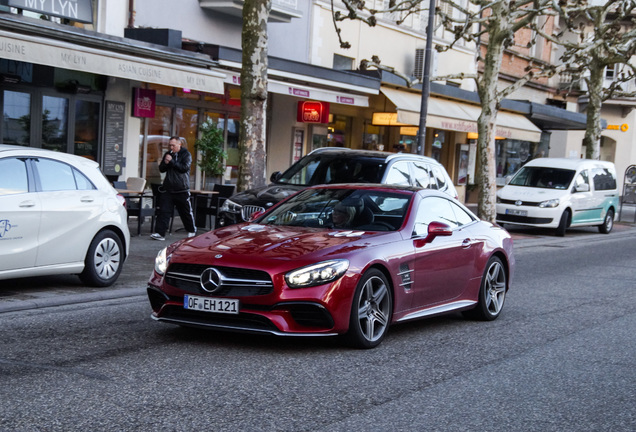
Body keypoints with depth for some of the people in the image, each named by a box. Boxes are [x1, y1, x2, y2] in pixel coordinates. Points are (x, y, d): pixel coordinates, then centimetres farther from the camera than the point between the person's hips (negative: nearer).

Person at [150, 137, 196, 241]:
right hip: (168, 189, 4)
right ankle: (160, 233, -10)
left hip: (182, 190, -4)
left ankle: (192, 231, 29)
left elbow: (185, 168, -17)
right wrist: (165, 163, -8)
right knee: (164, 211, -7)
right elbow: (161, 169, 13)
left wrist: (172, 161, -21)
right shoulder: (168, 154, 12)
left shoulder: (186, 154, -3)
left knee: (186, 212, 9)